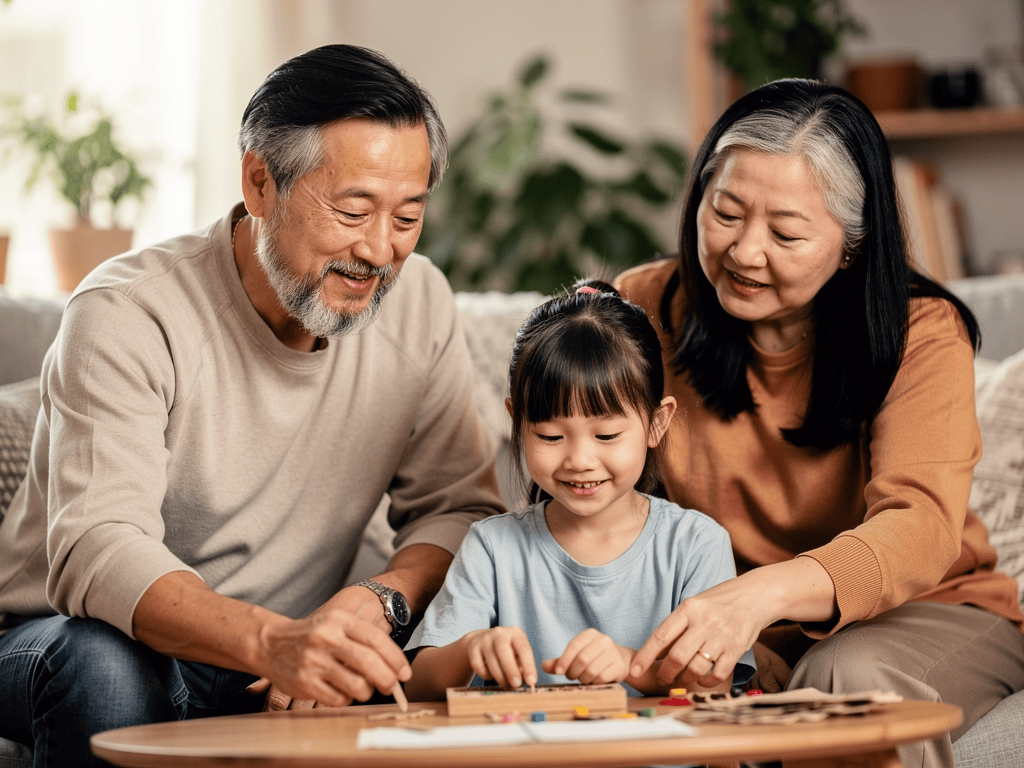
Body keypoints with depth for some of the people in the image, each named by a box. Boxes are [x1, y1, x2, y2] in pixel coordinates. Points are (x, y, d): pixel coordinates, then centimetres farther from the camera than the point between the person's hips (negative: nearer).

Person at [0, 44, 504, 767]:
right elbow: (96, 552, -30)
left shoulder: (418, 303, -2)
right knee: (104, 661, -36)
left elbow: (459, 505, 0)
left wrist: (380, 601, -24)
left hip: (282, 664, 3)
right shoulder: (128, 314, -18)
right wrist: (271, 643, -48)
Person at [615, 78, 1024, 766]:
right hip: (737, 633, 2)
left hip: (924, 612, -1)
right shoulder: (650, 309, -3)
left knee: (852, 678, -35)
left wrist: (764, 592, -49)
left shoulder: (921, 333, -14)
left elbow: (920, 527, -29)